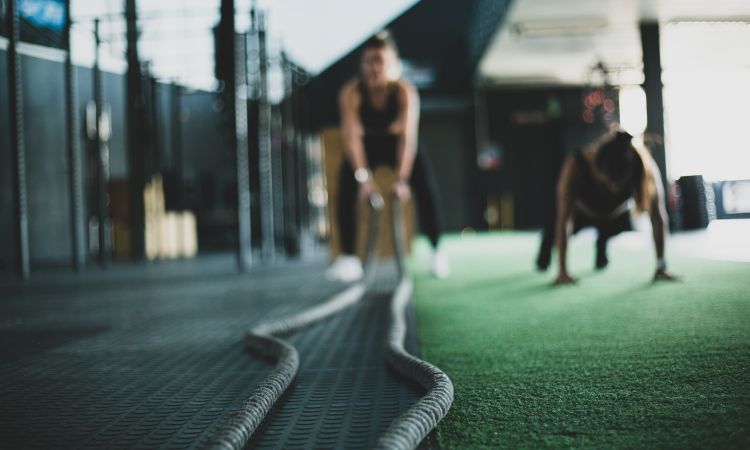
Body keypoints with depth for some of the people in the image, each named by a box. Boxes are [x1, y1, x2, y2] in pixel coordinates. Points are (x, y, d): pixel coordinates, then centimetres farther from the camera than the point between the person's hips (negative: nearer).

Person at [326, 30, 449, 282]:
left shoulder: (405, 91, -28)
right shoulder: (351, 92, -27)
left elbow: (408, 137, -34)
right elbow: (352, 136, -33)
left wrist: (402, 179, -44)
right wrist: (363, 177, -43)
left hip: (397, 144, 0)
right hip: (366, 146, 0)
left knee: (426, 187, -21)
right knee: (347, 188, -23)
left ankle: (436, 250, -5)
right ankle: (348, 257, -14)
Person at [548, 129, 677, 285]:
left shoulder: (645, 168, -38)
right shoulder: (576, 166, -43)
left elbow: (658, 217, -34)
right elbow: (563, 219, -43)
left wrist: (661, 267, -38)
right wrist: (562, 271, -46)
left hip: (616, 215, 2)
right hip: (581, 211, -1)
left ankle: (601, 251, 26)